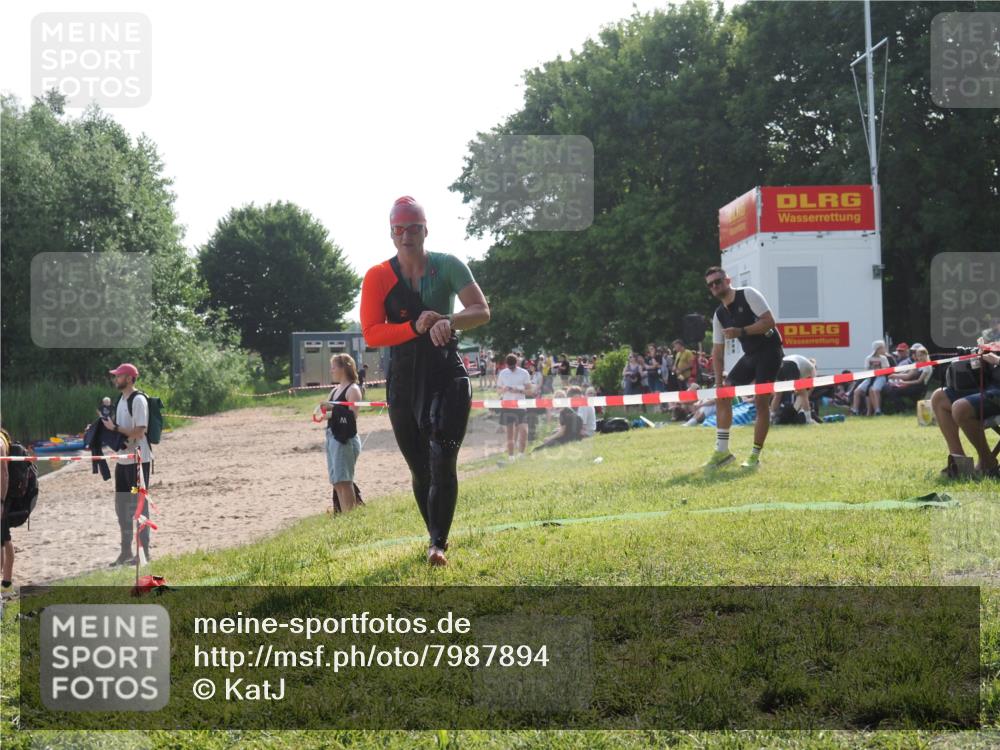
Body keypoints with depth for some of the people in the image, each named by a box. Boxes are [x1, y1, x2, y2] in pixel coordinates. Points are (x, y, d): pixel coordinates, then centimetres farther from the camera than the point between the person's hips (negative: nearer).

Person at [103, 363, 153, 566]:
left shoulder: (138, 400, -15)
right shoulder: (122, 400, 15)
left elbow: (139, 432, -21)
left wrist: (115, 428, -17)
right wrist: (105, 426, 5)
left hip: (138, 461, -10)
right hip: (122, 461, 10)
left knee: (139, 505, -5)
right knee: (121, 506, 13)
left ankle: (144, 553, 1)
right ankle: (126, 552, 21)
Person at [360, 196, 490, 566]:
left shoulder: (448, 266, -1)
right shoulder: (378, 277, -1)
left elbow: (482, 311, -7)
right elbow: (371, 334, -9)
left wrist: (450, 321, -28)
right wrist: (416, 328, -25)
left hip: (447, 376, -2)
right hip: (403, 380, 2)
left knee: (442, 464, -13)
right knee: (420, 470, 11)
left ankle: (438, 545, -14)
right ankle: (435, 535, 27)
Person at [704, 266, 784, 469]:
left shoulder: (748, 295, -11)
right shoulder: (719, 315, 8)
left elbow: (769, 321, -20)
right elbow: (717, 351, 8)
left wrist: (741, 332, -28)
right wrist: (719, 382, 0)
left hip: (769, 351, -7)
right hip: (750, 355, 8)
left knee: (761, 401, -12)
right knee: (722, 395, 1)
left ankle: (755, 456, -4)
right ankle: (722, 451, 7)